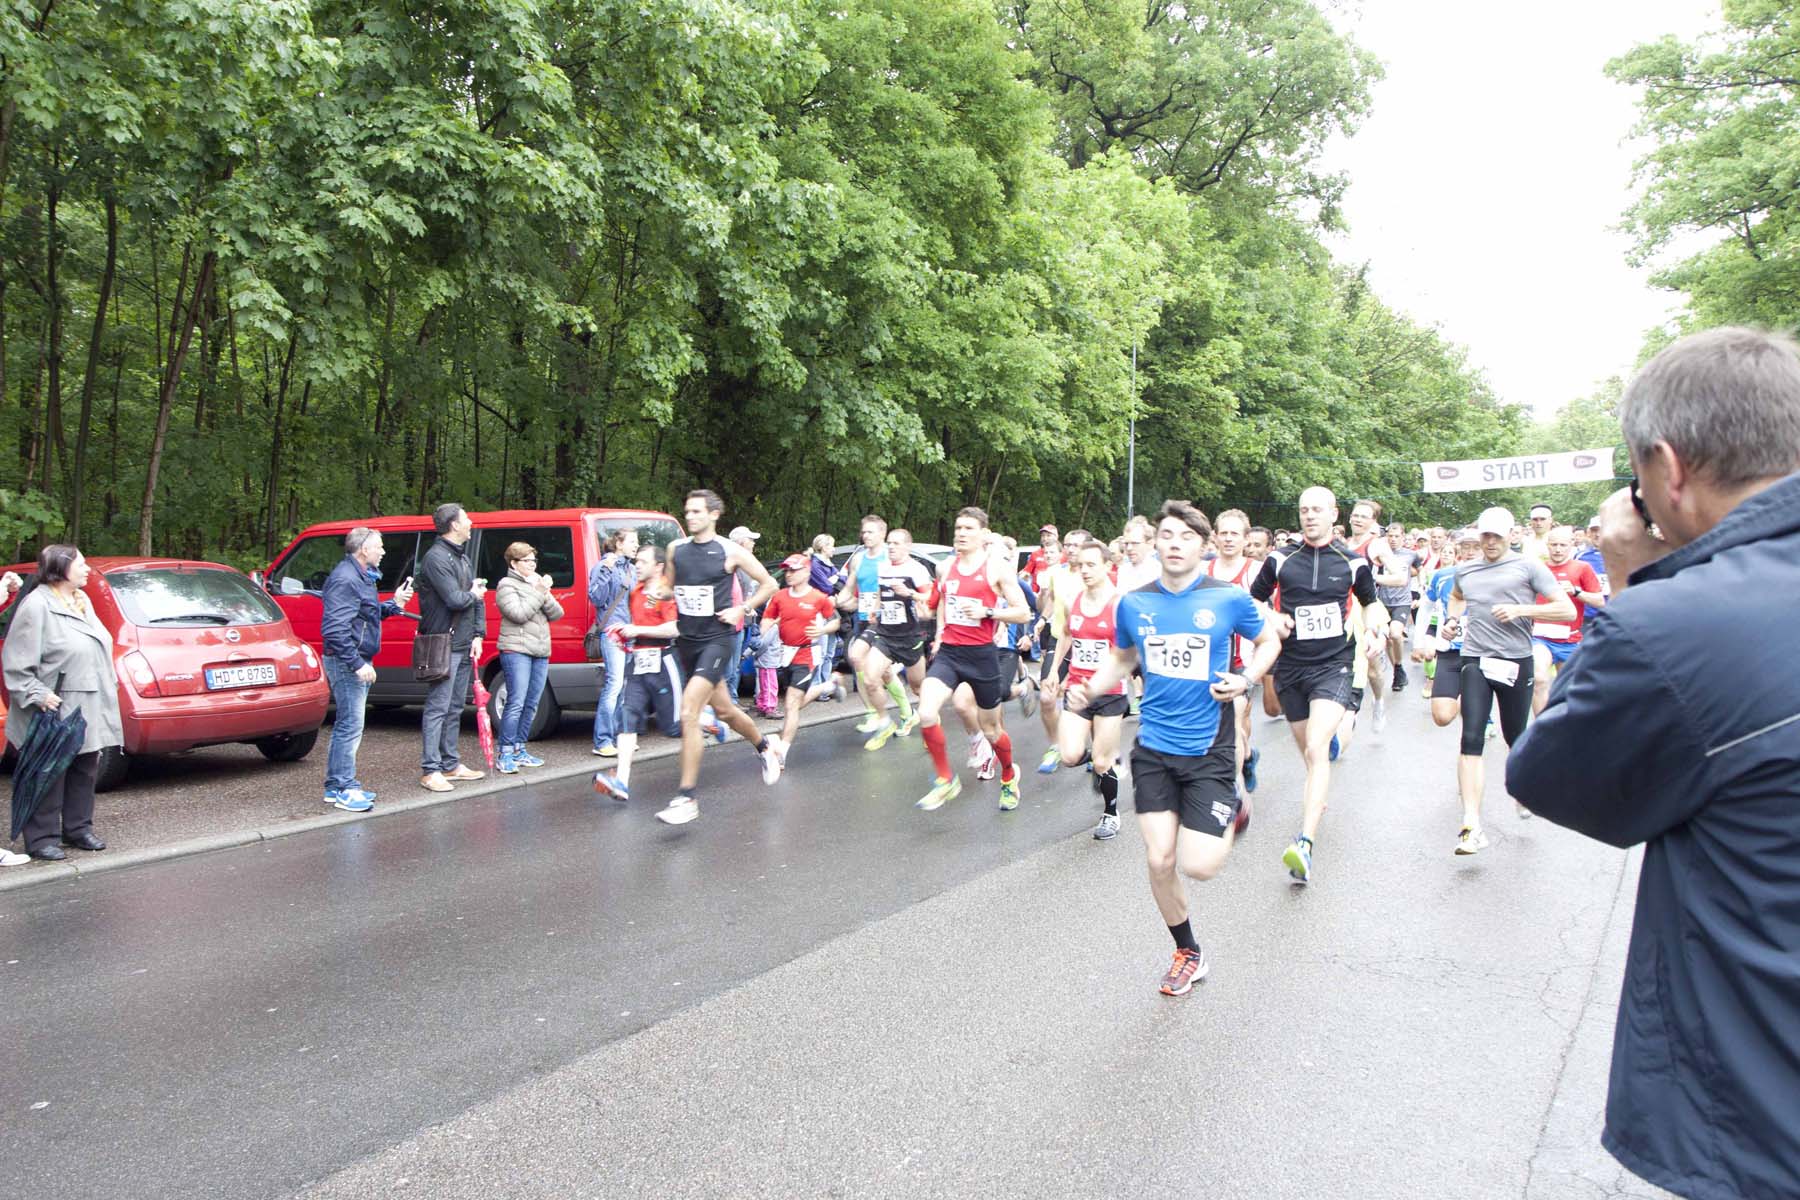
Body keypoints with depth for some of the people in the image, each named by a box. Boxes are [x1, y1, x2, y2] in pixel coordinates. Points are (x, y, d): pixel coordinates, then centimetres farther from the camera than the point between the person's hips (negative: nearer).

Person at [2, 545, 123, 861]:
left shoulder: (82, 601, 14)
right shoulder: (37, 605, -14)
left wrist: (109, 687, 17)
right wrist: (37, 695, -21)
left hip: (88, 708, 9)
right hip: (56, 710, -9)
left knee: (85, 771, 15)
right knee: (50, 776, -2)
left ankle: (78, 828, 26)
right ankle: (41, 839, 7)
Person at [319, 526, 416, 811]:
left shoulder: (362, 576, 16)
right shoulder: (345, 579, -18)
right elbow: (334, 628, -24)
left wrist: (393, 605, 7)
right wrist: (358, 663, -26)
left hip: (357, 662, 11)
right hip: (346, 662, -11)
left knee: (346, 724, 15)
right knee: (351, 725, -8)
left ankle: (337, 785, 23)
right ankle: (343, 789, -3)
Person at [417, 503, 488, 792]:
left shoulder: (463, 558, 17)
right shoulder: (436, 558, -14)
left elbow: (478, 596, 15)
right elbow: (455, 600, -23)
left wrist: (478, 635, 4)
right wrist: (473, 594, -1)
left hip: (464, 646, 9)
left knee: (455, 708, 14)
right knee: (438, 707, -7)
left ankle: (451, 765, 21)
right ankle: (430, 770, -5)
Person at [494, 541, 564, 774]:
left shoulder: (537, 583, 21)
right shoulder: (507, 585, 0)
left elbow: (557, 614, 11)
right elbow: (519, 614, -14)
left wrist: (546, 594, -6)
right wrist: (539, 593, -11)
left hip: (540, 653, 7)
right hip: (516, 650, -7)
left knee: (531, 705, 8)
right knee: (516, 703, -12)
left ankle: (519, 749, 15)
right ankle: (506, 754, -9)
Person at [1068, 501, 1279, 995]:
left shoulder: (1230, 598, -8)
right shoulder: (1133, 603, -1)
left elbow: (1269, 642, 9)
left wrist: (1246, 679, -10)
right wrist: (1090, 689, -3)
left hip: (1209, 749, -2)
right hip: (1153, 748, 3)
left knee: (1198, 866, -7)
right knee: (1159, 861, 1)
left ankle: (1233, 810, 28)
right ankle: (1187, 953, 27)